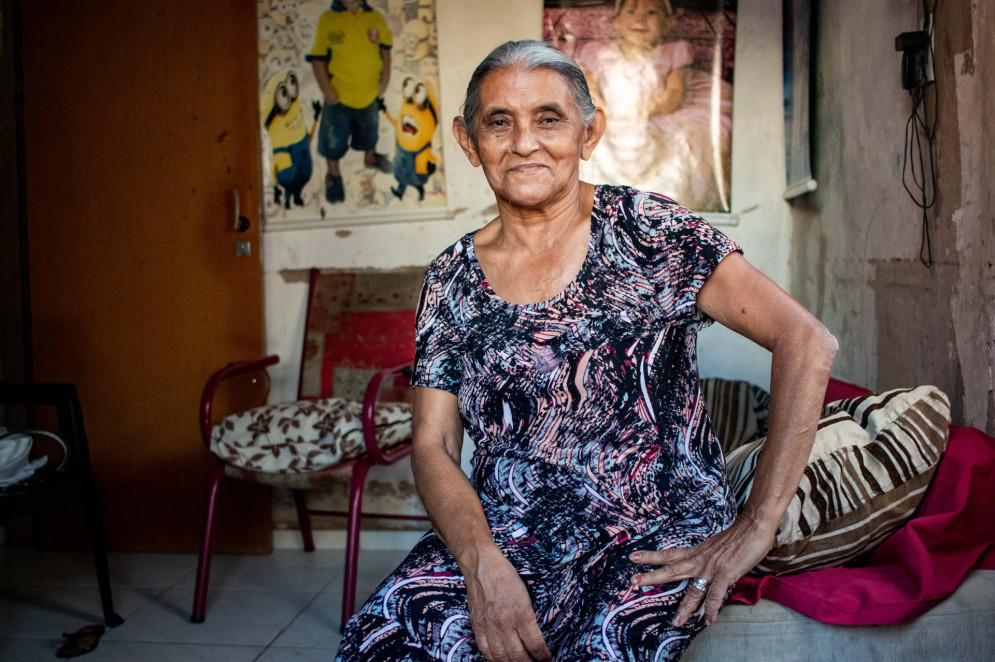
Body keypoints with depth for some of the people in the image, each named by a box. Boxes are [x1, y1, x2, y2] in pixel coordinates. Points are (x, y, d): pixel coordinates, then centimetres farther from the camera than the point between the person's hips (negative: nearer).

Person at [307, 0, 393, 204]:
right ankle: (334, 175, 37)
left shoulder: (376, 18, -7)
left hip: (369, 94, 3)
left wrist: (384, 80, -1)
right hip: (338, 96, -3)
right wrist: (326, 89, -14)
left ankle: (371, 157, 57)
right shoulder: (328, 20, -14)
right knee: (333, 139, 12)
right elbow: (317, 58, -10)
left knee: (370, 132, 26)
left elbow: (385, 51, 5)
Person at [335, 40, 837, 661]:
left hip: (655, 532, -2)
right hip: (502, 533, 3)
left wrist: (754, 528, -13)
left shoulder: (646, 230, -4)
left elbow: (807, 342, -9)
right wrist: (483, 561, -16)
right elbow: (434, 445, 4)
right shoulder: (452, 279, 7)